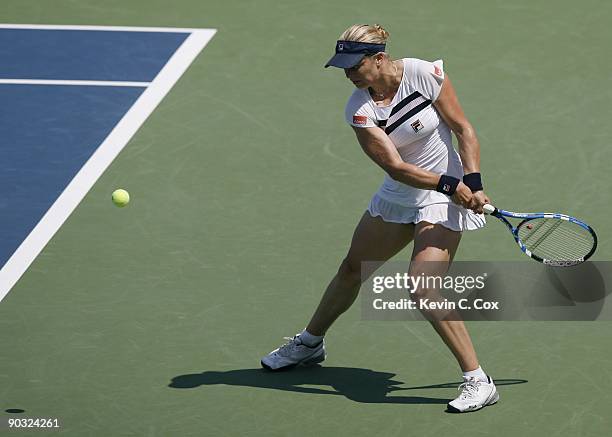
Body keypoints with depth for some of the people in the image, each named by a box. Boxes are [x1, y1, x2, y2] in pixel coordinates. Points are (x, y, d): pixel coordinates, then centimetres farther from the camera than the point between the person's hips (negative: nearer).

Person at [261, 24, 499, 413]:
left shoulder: (425, 75, -20)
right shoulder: (360, 110, -13)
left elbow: (464, 130, -13)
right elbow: (396, 167, -19)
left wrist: (474, 184, -22)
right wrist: (450, 185, -28)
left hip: (445, 198, -5)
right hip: (398, 194, 5)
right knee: (352, 270, 18)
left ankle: (479, 382, -14)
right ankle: (310, 344, 44)